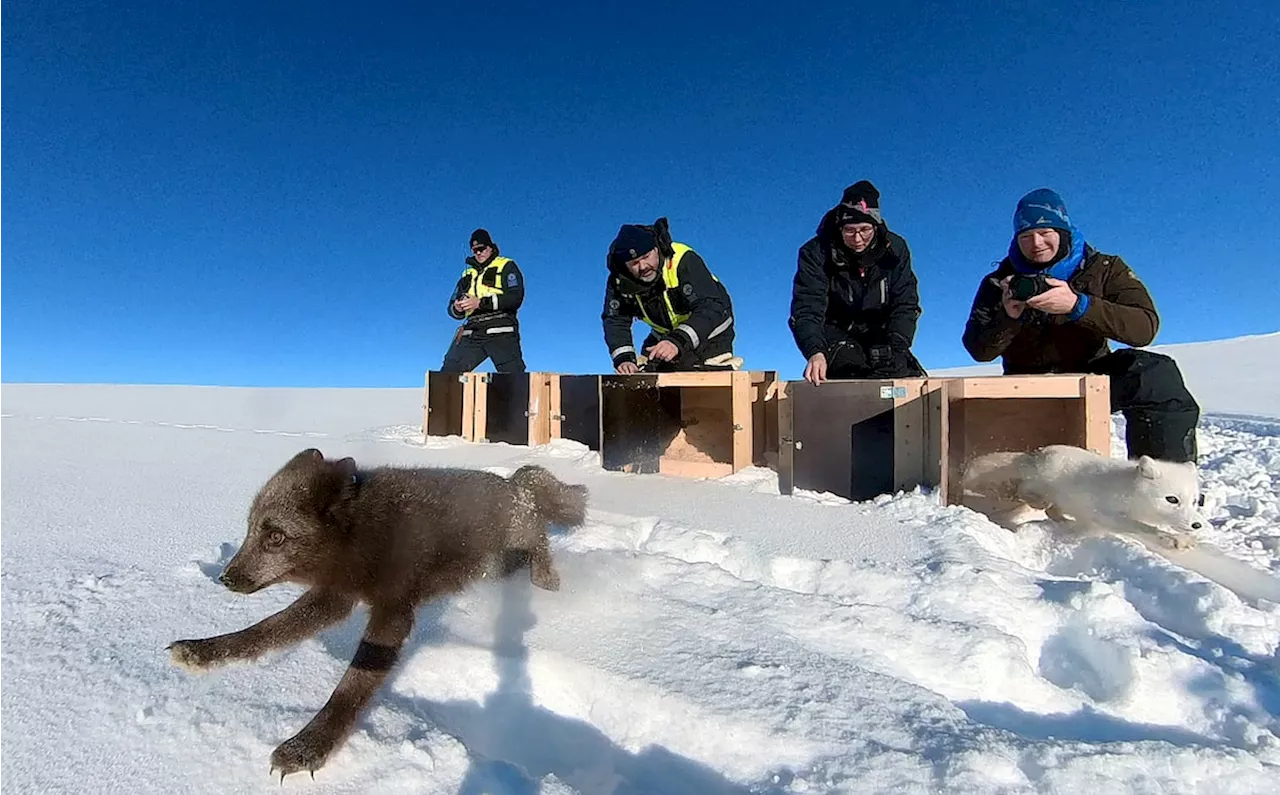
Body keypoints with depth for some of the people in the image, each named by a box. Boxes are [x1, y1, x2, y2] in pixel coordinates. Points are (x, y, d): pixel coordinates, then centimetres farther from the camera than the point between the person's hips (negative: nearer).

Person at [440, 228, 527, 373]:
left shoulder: (506, 266, 10)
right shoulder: (468, 274, 26)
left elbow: (516, 298, -7)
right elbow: (452, 308, 24)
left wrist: (481, 303, -12)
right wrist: (457, 308, -2)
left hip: (500, 332, -5)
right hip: (472, 333, 5)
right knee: (447, 374, -3)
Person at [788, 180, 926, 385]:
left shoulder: (894, 249, -6)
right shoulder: (816, 253, -15)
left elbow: (905, 305, -6)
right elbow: (806, 310, -25)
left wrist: (896, 350, -23)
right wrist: (815, 352, -43)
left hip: (880, 335, 3)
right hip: (836, 335, -3)